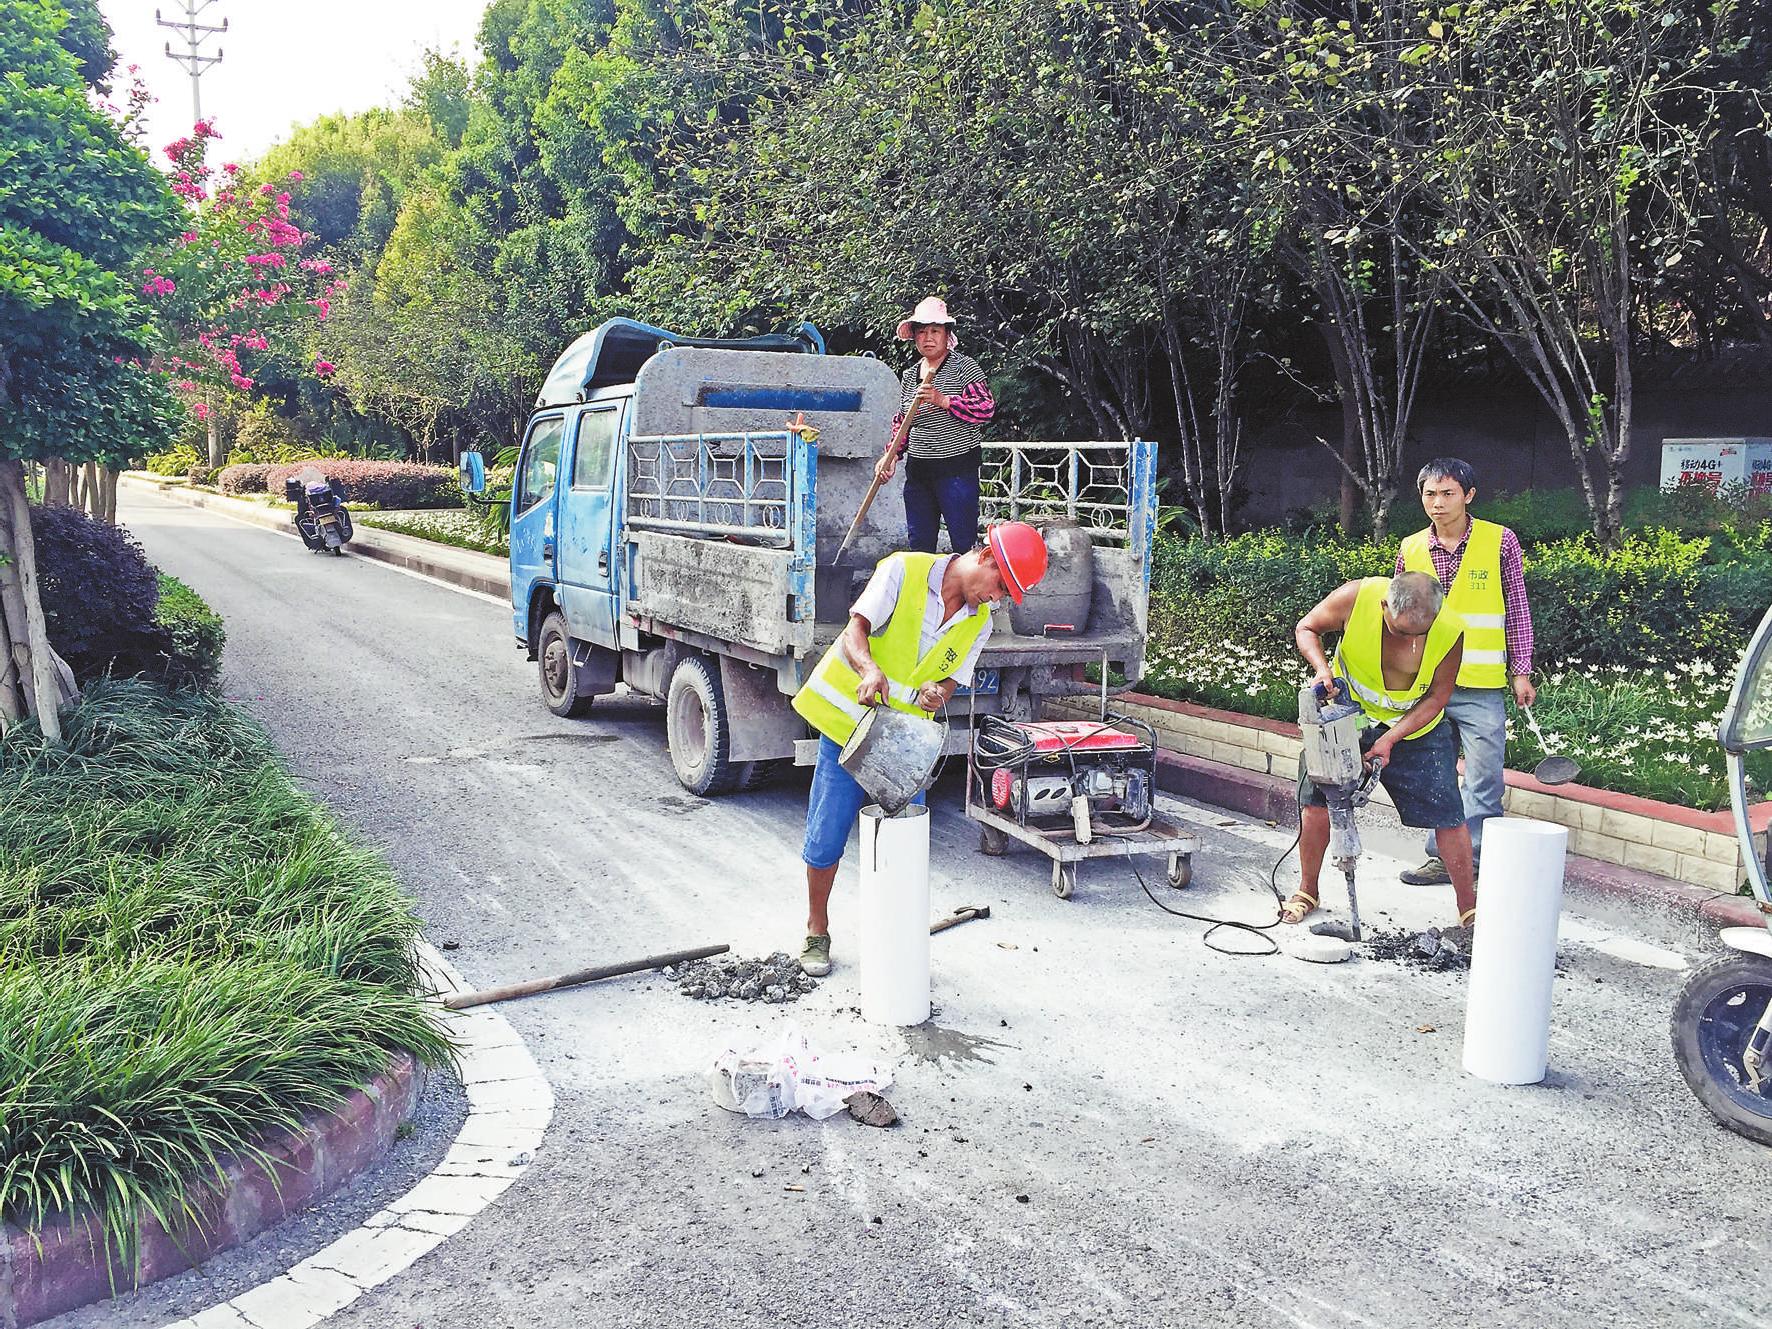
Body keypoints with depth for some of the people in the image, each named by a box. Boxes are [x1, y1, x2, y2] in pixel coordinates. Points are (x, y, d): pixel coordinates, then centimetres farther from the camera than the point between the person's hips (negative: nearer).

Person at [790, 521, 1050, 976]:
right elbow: (855, 631, -19)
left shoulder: (979, 623, 4)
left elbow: (949, 682, 3)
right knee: (826, 837, 1)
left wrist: (937, 694, -22)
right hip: (849, 723, -4)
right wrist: (870, 668, -40)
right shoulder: (903, 571, -12)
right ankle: (817, 932, 20)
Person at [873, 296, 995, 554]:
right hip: (918, 470, 6)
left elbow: (986, 409, -12)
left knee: (963, 542, -6)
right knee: (918, 542, 8)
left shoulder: (964, 367, -2)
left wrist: (944, 400, -21)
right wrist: (892, 455, 5)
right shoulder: (909, 376, 14)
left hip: (957, 467, -6)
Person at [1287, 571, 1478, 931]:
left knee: (1448, 815, -4)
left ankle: (1470, 908, 12)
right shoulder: (1355, 597, -28)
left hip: (1417, 727, 0)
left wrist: (1391, 739, -22)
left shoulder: (1451, 631, -25)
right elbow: (1306, 628, -9)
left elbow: (1437, 697, -14)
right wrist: (1322, 668, -28)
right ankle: (1306, 891, 18)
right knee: (1316, 801, -2)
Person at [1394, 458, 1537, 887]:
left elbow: (1517, 610, 3)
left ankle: (1479, 862, 7)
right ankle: (1442, 857, 20)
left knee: (1484, 778, -2)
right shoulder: (1410, 549, 6)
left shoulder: (1500, 541, -1)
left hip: (1481, 685, -3)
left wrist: (1521, 672, 0)